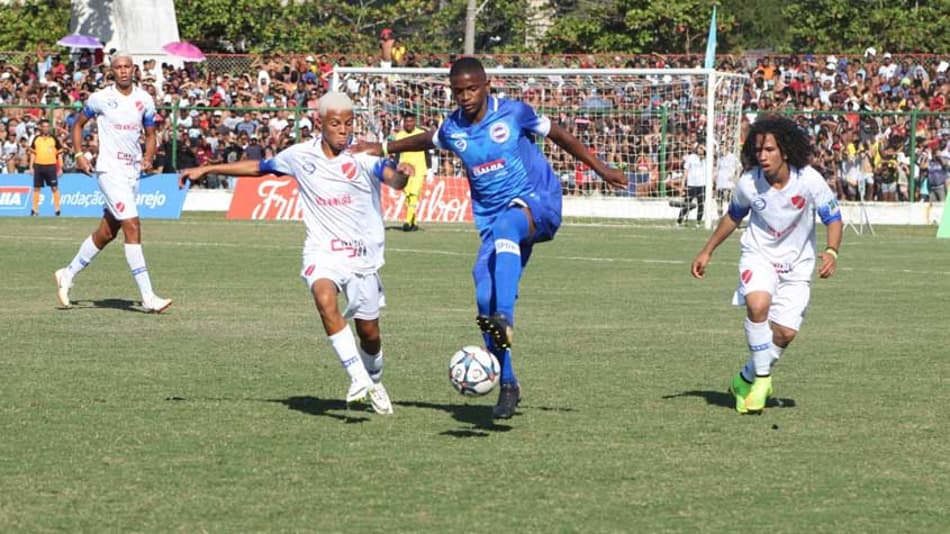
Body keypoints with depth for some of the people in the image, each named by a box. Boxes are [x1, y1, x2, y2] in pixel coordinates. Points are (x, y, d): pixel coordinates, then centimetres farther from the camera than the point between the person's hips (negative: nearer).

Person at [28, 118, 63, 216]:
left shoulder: (54, 139, 2)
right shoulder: (36, 139, 8)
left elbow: (59, 154, 4)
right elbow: (33, 153, 13)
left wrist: (60, 168, -1)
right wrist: (31, 167, 6)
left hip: (51, 166, -2)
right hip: (38, 166, 2)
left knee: (55, 188, -4)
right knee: (36, 188, 5)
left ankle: (57, 209, 1)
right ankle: (35, 210, 11)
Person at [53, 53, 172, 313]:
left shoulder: (144, 99, 7)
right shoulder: (100, 98, -3)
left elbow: (150, 135, 15)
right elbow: (78, 124, 10)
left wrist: (148, 157, -4)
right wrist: (79, 154, -1)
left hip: (133, 172, 6)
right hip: (109, 170, -6)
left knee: (107, 232, 13)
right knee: (132, 226, -16)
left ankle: (68, 274, 33)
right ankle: (148, 297, -18)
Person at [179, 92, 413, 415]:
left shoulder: (363, 156, -9)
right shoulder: (301, 156, 1)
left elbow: (393, 179, -26)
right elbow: (258, 167, 16)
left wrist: (401, 174, -51)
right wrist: (206, 170, 17)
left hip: (363, 254, -1)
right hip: (323, 252, 1)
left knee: (368, 331, 7)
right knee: (325, 299, -31)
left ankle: (373, 383, 38)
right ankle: (358, 377, -32)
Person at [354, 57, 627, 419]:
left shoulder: (513, 113, -5)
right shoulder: (452, 130, 6)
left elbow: (558, 135, 6)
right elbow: (427, 141, 30)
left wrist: (601, 169, 7)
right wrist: (385, 148, 25)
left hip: (538, 202, -5)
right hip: (492, 220, 5)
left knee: (506, 227, -40)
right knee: (486, 297, -10)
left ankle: (504, 320, -57)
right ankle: (508, 385, 2)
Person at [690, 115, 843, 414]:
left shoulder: (809, 181, -19)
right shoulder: (748, 183, -12)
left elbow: (833, 218, -8)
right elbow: (733, 217, 9)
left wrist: (832, 252, -27)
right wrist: (707, 251, 12)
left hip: (796, 265, 1)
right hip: (758, 256, -1)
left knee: (785, 333, -6)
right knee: (758, 305, -30)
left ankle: (747, 380, 19)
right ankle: (762, 378, -15)